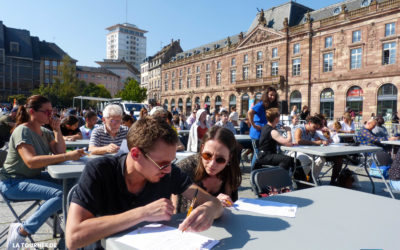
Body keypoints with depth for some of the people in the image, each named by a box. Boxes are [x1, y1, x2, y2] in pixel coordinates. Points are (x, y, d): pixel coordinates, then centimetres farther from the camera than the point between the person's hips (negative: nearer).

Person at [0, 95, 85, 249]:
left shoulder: (45, 132, 7)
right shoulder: (22, 131, -18)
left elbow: (59, 152, 0)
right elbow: (31, 161, -32)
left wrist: (57, 130, -9)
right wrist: (68, 156, -40)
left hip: (34, 176, 8)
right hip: (13, 182, -8)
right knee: (60, 194, -28)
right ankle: (21, 232, -17)